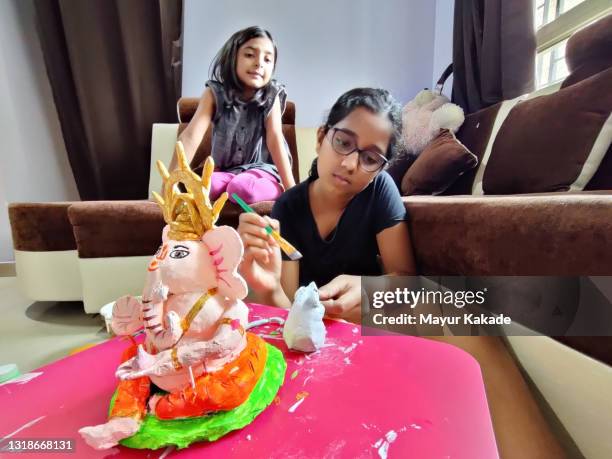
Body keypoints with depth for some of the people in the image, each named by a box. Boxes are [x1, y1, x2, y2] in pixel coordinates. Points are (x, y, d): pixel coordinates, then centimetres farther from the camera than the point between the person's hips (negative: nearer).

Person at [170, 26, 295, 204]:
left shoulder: (271, 96, -8)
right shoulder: (215, 93, -9)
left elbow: (275, 140, -17)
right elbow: (190, 137, -20)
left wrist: (292, 189, -28)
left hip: (261, 170, -1)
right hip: (224, 172, 2)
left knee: (242, 189, -34)